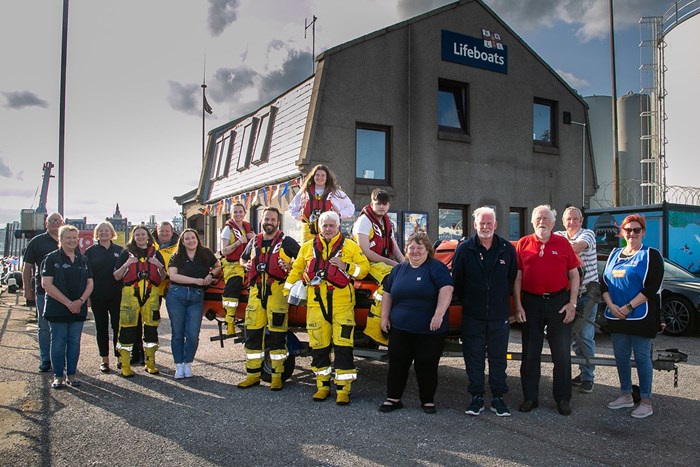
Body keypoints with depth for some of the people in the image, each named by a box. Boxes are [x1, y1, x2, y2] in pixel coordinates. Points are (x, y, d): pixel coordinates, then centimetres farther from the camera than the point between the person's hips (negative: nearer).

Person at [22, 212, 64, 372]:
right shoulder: (37, 242, 4)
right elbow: (27, 267, 4)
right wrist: (27, 289, -2)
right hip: (43, 291, -2)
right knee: (44, 327, 5)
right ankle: (45, 359, 14)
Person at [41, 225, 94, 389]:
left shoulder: (83, 260, 11)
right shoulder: (52, 258, -2)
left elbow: (90, 283, 9)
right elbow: (46, 284, -10)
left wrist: (80, 301, -9)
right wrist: (68, 303, -15)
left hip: (79, 309, 4)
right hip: (57, 309, -4)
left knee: (74, 342, 7)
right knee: (58, 342, 1)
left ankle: (71, 374, 16)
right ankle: (58, 376, 12)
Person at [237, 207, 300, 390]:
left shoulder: (286, 242, 2)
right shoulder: (254, 242, 17)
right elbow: (243, 259, 31)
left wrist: (290, 266, -15)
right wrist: (246, 265, 8)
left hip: (277, 291, -5)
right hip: (256, 291, 5)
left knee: (277, 334, -3)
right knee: (252, 332, 5)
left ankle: (277, 376, 6)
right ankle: (253, 374, 16)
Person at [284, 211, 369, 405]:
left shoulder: (350, 246, 6)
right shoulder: (308, 247, 13)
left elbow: (364, 268, 2)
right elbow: (296, 270, 20)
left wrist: (345, 266, -14)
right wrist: (287, 293, 15)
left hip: (342, 303, -2)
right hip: (316, 304, 3)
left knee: (343, 346, -5)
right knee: (319, 346, 7)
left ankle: (343, 388, 4)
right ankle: (323, 385, 22)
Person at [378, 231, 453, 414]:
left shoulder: (436, 268, -4)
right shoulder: (398, 269, 13)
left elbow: (446, 290, -16)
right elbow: (387, 294, 17)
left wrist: (439, 314, -26)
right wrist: (384, 316, 9)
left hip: (429, 330, -4)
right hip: (399, 329, 4)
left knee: (426, 365, 3)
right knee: (397, 363, 7)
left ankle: (428, 400, 20)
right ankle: (393, 398, 20)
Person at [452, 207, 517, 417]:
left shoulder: (507, 249, 0)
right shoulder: (465, 248, -3)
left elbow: (512, 279, 9)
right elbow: (457, 279, 4)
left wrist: (502, 299, 10)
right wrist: (465, 300, 7)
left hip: (499, 315, 1)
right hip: (472, 315, 0)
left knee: (498, 358, 8)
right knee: (474, 358, 6)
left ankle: (498, 397, 20)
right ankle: (477, 396, 18)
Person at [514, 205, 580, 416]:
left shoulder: (563, 243, 4)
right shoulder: (523, 244, 5)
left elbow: (574, 274, 5)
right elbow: (517, 277, 4)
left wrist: (572, 303, -3)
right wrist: (518, 305, -2)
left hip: (558, 301, 0)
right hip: (531, 303, 1)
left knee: (562, 354, 5)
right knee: (530, 354, 8)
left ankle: (563, 399, 18)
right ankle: (530, 398, 19)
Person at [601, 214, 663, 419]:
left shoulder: (651, 255, -4)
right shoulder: (615, 254, 13)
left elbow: (651, 287, -13)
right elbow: (604, 282, 10)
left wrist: (628, 307, -17)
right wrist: (611, 305, -6)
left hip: (641, 316, -5)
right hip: (616, 316, 5)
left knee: (641, 357, 0)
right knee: (621, 356, 11)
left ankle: (646, 402, 11)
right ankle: (626, 395, 25)